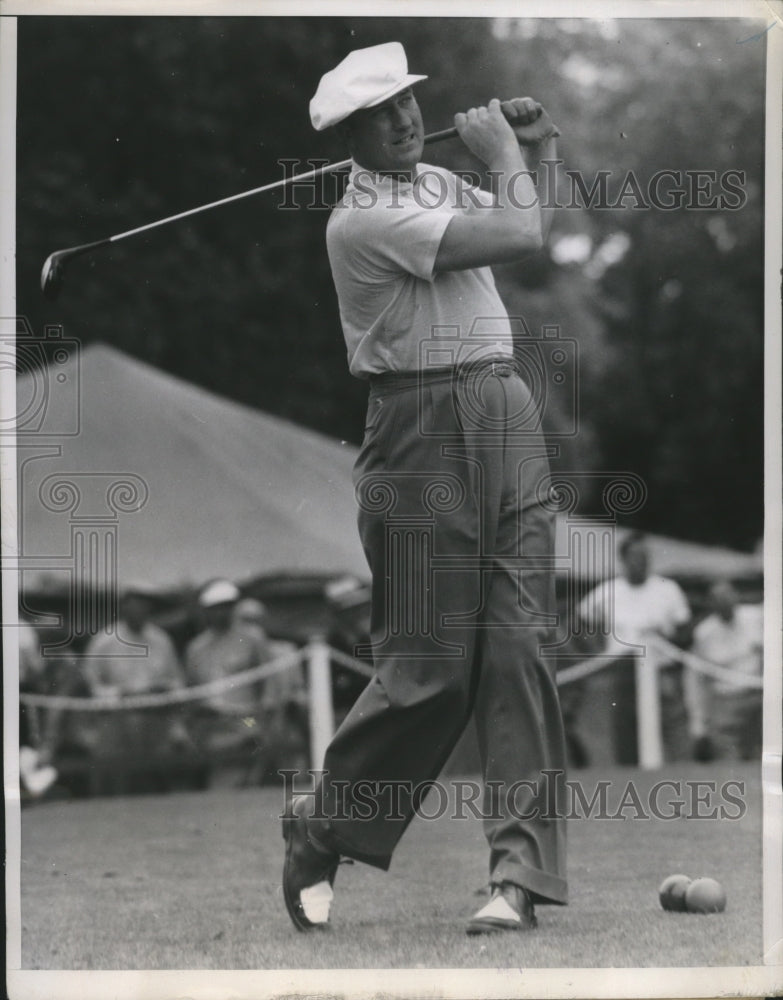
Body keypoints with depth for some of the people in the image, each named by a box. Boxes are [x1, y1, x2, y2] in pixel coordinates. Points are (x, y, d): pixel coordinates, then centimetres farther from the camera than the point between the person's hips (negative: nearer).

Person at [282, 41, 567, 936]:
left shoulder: (439, 183, 14)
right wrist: (504, 149, -1)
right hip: (423, 433, -7)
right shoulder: (363, 218, -13)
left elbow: (524, 233, 30)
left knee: (518, 650, -3)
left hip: (508, 417, 7)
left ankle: (521, 873, -5)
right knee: (430, 666, -4)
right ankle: (321, 828, 18)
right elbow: (519, 238, -18)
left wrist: (533, 151, 15)